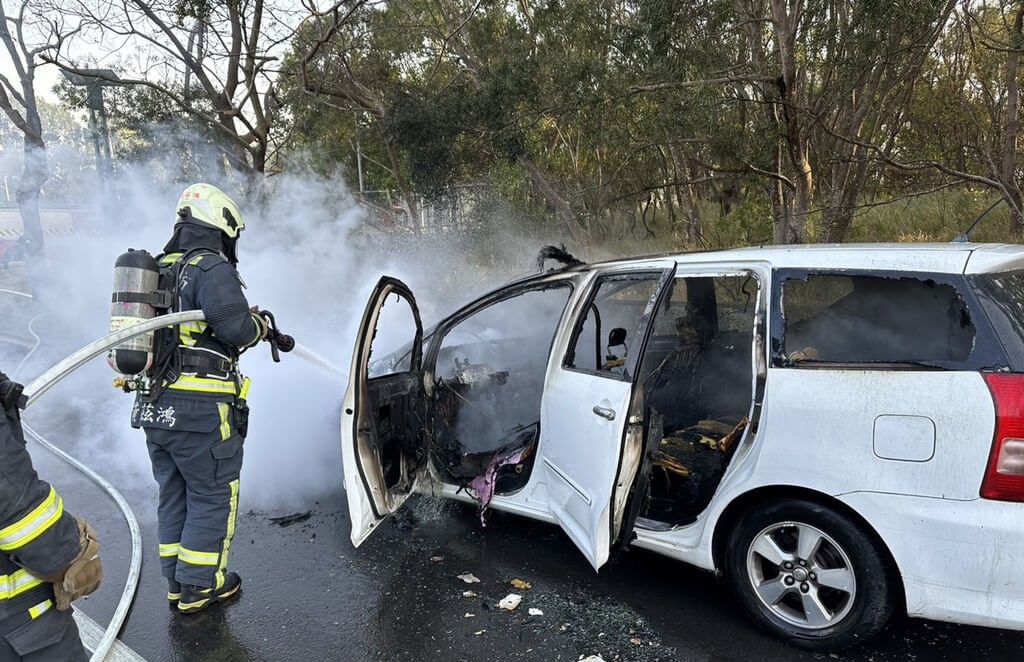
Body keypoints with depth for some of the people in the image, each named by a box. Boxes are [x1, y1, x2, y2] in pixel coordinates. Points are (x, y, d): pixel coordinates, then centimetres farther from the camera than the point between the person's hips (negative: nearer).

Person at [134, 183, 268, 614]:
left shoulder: (160, 269, 13)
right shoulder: (211, 268, -14)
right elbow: (236, 328, -26)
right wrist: (259, 324, -4)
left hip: (155, 404, 8)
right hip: (200, 409, -8)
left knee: (174, 495, 19)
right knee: (212, 497, 7)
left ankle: (176, 581, 31)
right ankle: (198, 587, 17)